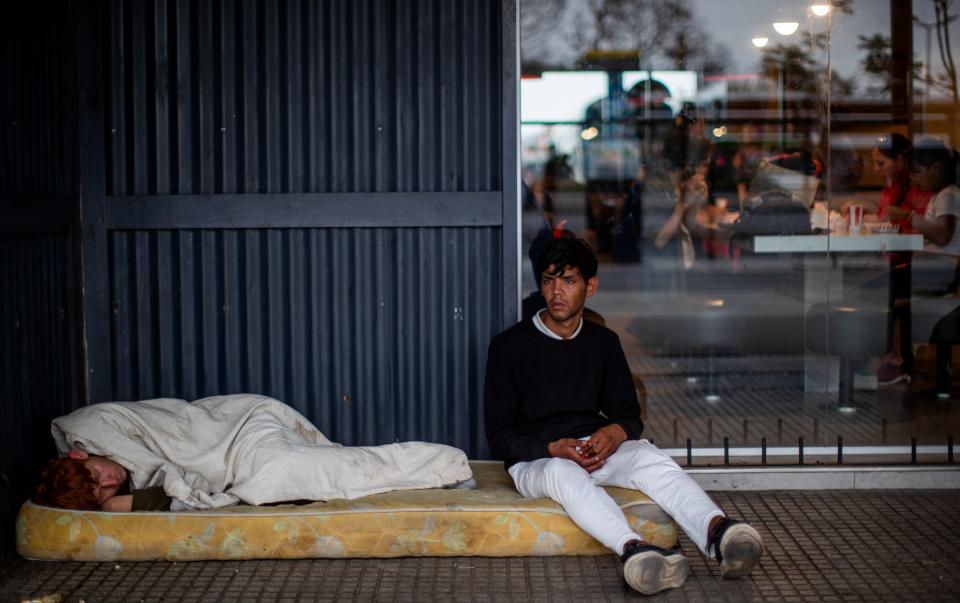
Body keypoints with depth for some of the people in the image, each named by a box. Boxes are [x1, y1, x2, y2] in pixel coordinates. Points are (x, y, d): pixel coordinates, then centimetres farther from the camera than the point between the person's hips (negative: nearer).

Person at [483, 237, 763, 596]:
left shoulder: (604, 343, 10)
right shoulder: (509, 346, -2)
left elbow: (630, 415, 11)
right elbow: (499, 435, -4)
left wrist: (616, 432, -15)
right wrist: (555, 448, -22)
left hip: (594, 448, 4)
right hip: (534, 459, -3)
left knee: (651, 459, -29)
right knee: (564, 472, -40)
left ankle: (717, 532, -56)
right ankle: (633, 550, -66)